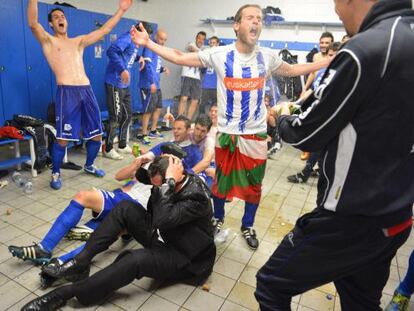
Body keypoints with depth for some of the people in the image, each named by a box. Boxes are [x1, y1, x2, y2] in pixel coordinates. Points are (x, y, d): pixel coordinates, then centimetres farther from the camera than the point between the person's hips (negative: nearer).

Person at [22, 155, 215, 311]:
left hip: (187, 259, -7)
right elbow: (154, 217, 10)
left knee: (137, 259, -36)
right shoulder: (175, 183, -5)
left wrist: (169, 181, -37)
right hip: (163, 239, 8)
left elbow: (163, 220, -41)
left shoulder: (197, 196, -28)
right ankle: (80, 263, -7)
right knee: (125, 208, -9)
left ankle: (65, 293, -21)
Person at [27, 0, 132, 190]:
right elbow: (33, 23, -9)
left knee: (96, 135, 7)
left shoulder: (79, 42, 23)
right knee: (62, 138, -7)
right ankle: (56, 174, 13)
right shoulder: (48, 41, 11)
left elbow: (105, 30, 19)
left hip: (87, 91, 5)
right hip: (66, 92, -5)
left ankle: (89, 166, 30)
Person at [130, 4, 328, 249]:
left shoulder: (268, 56, 2)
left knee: (254, 184, 12)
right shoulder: (219, 54, -6)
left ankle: (248, 226, 35)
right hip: (227, 133, -2)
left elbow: (293, 70, 18)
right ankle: (218, 219, 39)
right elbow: (179, 58, -3)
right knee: (222, 180, 14)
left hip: (257, 134, 2)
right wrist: (148, 43, -8)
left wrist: (331, 61, 16)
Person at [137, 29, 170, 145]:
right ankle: (143, 135, 2)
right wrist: (152, 82, -25)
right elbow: (148, 66, -20)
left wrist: (163, 69, 1)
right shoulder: (150, 47, -11)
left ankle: (153, 131, 28)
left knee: (158, 108, 15)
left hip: (157, 85, 9)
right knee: (149, 110, -7)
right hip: (149, 85, -9)